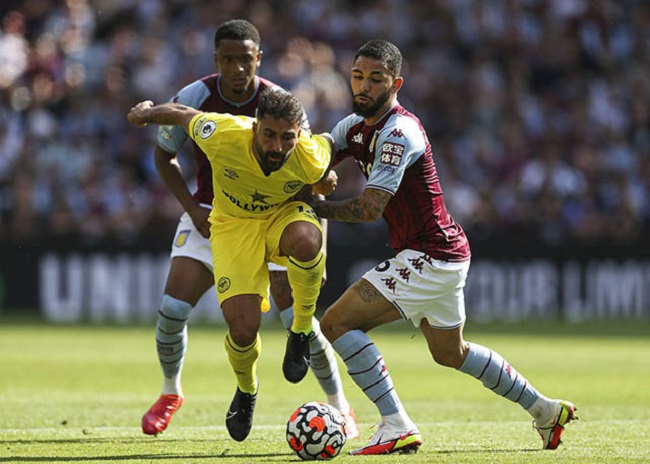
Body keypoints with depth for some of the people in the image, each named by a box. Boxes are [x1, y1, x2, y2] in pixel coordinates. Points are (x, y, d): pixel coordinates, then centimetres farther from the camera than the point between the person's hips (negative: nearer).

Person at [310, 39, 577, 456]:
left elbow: (369, 208, -25)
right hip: (444, 255, 10)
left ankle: (398, 427, -18)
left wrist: (312, 207, -15)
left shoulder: (398, 133, -21)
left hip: (430, 257, -10)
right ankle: (545, 409, 39)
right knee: (450, 353, 27)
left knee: (337, 323, -15)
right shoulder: (356, 126, 7)